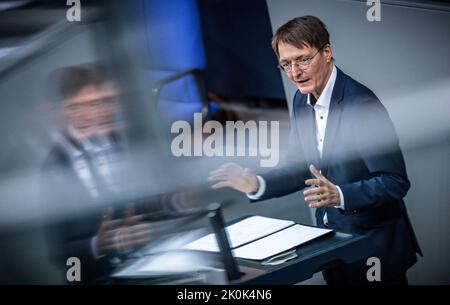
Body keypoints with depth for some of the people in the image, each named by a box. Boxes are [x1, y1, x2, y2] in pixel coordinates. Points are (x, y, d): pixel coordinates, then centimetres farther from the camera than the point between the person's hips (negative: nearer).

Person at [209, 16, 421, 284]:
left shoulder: (361, 103, -23)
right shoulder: (302, 100, 2)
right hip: (330, 235, 7)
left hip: (373, 245, -7)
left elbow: (396, 182, -23)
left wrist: (339, 195, -36)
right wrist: (257, 185, -8)